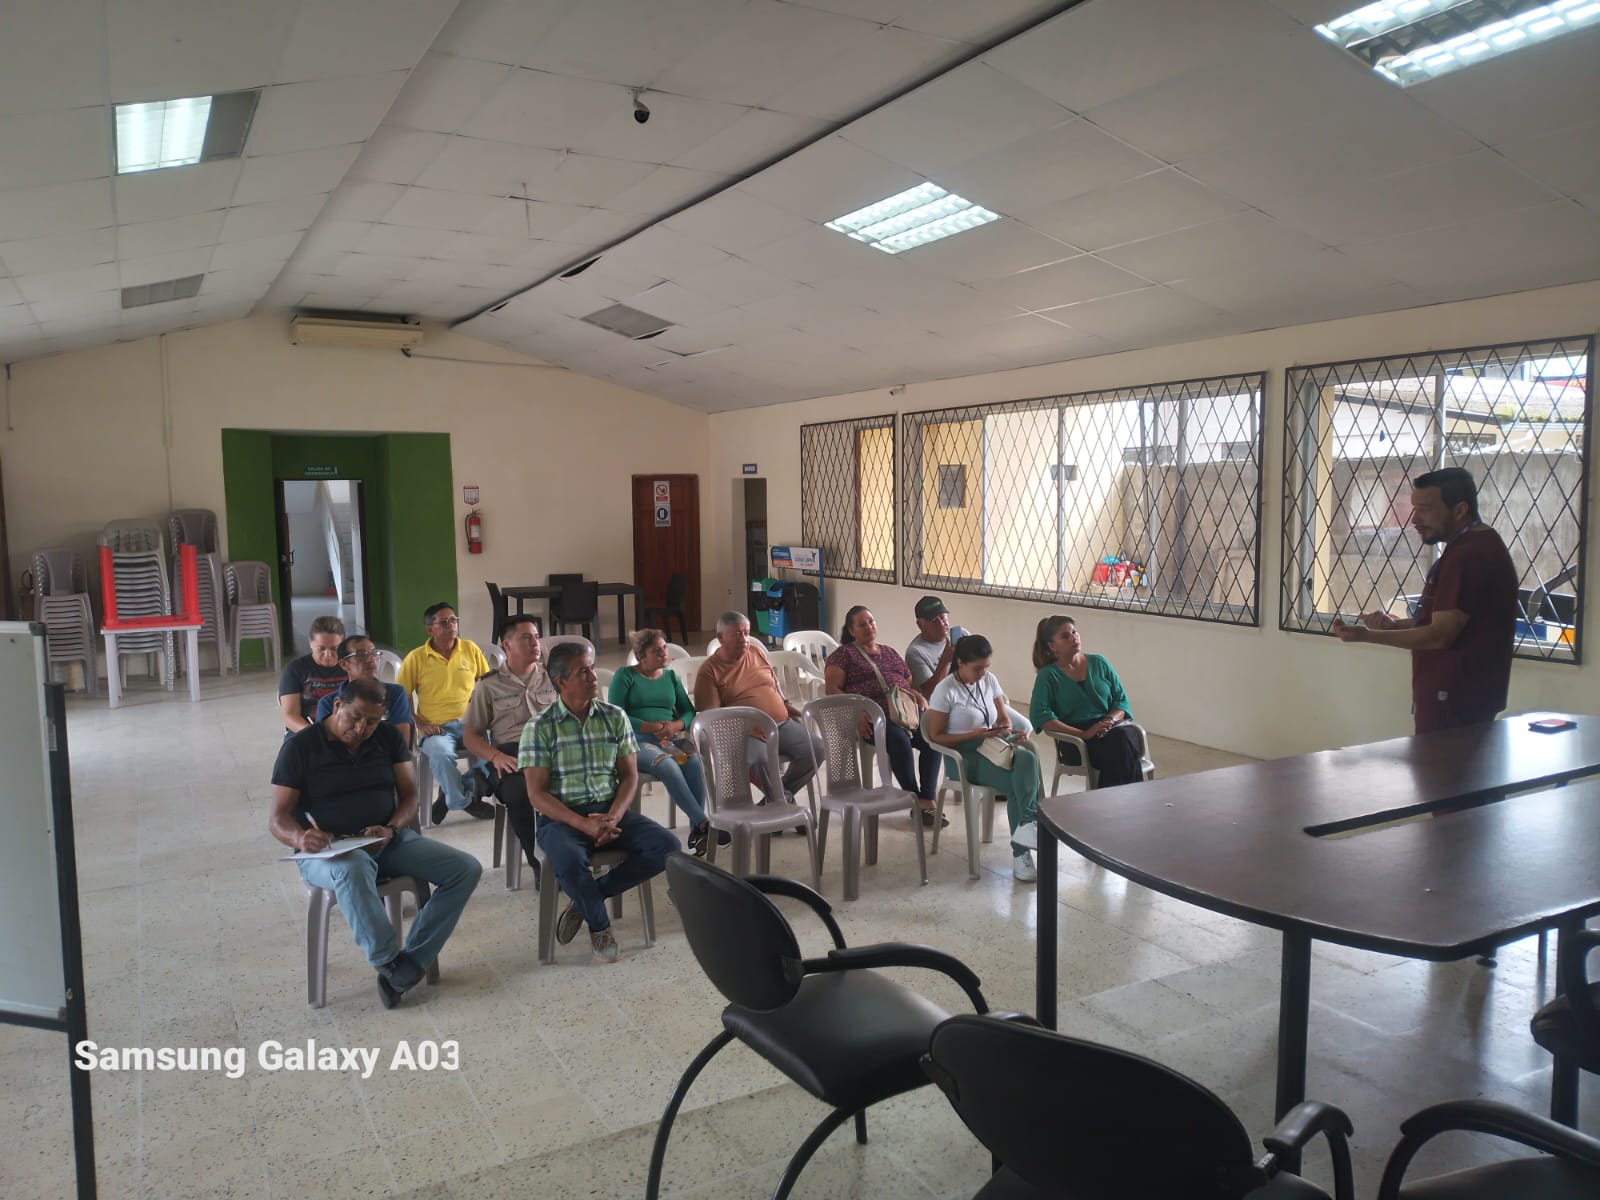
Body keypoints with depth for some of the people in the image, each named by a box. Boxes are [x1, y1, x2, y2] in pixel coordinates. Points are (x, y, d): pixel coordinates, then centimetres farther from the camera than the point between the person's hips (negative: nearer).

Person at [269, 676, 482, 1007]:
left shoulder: (388, 738, 8)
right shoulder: (300, 747, -3)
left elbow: (409, 796, 6)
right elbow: (278, 819, -6)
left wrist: (391, 830, -16)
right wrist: (300, 838, -30)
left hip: (389, 840, 4)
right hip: (327, 851, -4)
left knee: (466, 869, -16)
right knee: (353, 870, -42)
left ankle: (410, 962, -18)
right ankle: (390, 961, -24)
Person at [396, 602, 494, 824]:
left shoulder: (470, 649, 11)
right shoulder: (416, 658, 4)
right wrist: (420, 724, -7)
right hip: (436, 728, -3)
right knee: (441, 754, -37)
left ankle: (452, 794, -7)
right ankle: (464, 801, -10)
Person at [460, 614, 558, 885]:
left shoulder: (551, 677, 23)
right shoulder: (489, 685, 17)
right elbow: (470, 735, 14)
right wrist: (496, 756, -7)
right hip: (511, 754, -1)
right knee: (521, 794, -38)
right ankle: (541, 864, -18)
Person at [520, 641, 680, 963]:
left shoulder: (615, 717, 5)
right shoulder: (539, 727, -5)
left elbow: (630, 776, 5)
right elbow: (537, 795, -8)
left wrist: (613, 818, -14)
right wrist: (583, 824, -21)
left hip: (611, 810, 4)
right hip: (562, 817, -4)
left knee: (667, 847, -19)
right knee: (569, 862, -37)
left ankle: (587, 898, -5)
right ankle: (599, 925, -6)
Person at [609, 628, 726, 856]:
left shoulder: (671, 677, 22)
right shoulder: (625, 676, 7)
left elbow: (689, 711, 17)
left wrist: (675, 725, -6)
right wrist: (650, 727, -14)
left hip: (672, 736, 4)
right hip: (637, 739, -4)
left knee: (695, 761, -31)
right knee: (668, 766, -36)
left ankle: (696, 831, -31)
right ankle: (704, 823, -38)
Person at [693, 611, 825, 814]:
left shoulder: (756, 652, 17)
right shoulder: (710, 670, 1)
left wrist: (785, 705, 13)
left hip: (782, 723, 6)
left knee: (817, 748, -18)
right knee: (760, 760, -39)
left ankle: (780, 796, -1)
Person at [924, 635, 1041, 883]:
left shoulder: (989, 681, 7)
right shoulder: (945, 691, -9)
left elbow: (1005, 719, 16)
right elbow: (935, 736, -9)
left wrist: (1007, 729, -10)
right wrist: (976, 734, -19)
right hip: (964, 756, -5)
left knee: (1027, 757, -30)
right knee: (1017, 782, -30)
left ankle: (1028, 824, -32)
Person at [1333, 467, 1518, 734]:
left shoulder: (1467, 556, -19)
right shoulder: (1481, 546, 17)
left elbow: (1440, 636, -22)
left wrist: (1367, 635, -18)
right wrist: (1395, 624, 6)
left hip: (1453, 701, -10)